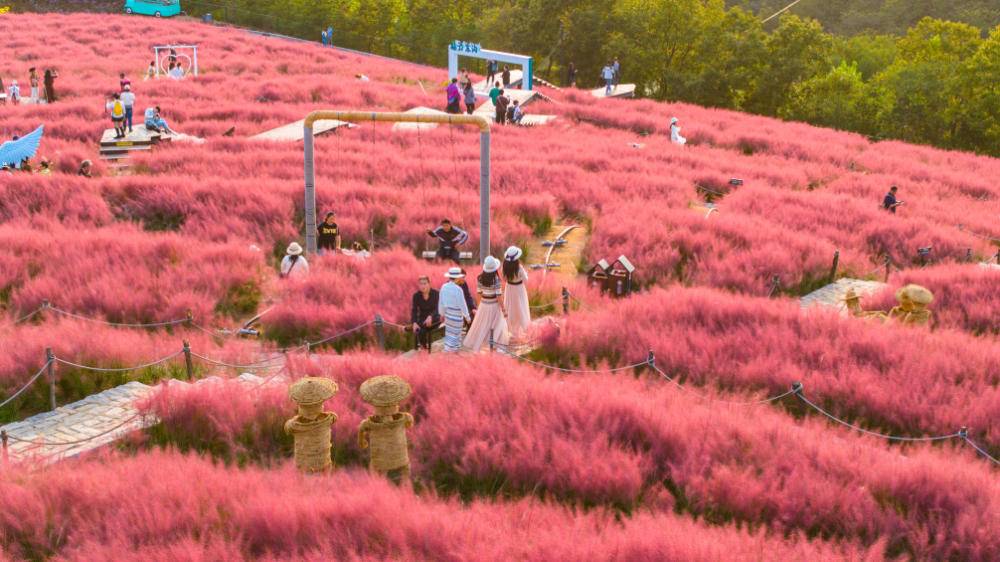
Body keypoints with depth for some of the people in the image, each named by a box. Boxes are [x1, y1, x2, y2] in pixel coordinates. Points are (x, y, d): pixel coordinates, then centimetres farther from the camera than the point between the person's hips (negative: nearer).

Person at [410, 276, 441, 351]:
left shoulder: (436, 293, -12)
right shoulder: (416, 295, -4)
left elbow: (437, 309, -18)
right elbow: (414, 310, -6)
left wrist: (430, 317, -39)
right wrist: (414, 323, -25)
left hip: (434, 319, -2)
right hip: (422, 318, 2)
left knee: (425, 325, -34)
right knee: (419, 331, -30)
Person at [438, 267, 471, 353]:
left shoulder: (444, 287, -5)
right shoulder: (458, 289, -23)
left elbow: (441, 301, 5)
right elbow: (462, 304, -18)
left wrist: (441, 313, 19)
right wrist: (467, 316, -8)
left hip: (447, 313, 7)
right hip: (456, 315, -6)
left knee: (449, 333, 17)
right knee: (455, 333, 4)